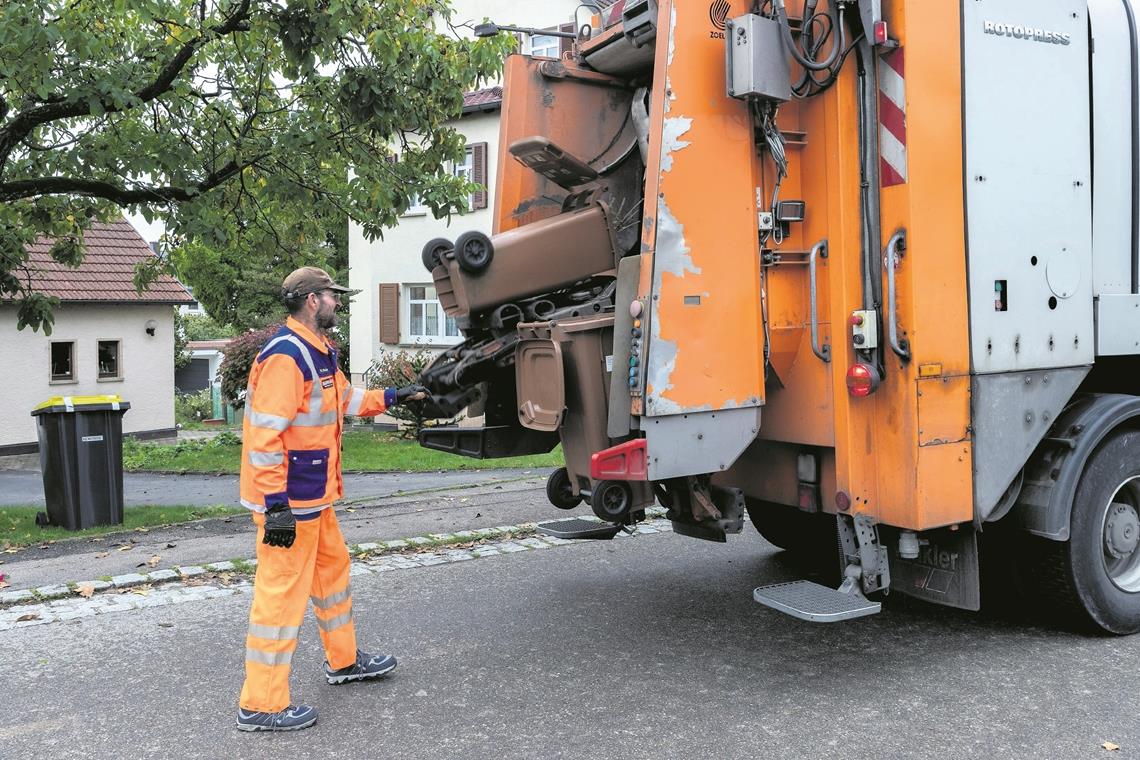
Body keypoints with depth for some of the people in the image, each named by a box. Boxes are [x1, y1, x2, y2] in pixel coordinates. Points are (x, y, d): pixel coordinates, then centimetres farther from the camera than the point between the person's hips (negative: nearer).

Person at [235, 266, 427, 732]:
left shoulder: (319, 352, 12)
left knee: (332, 569, 23)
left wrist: (392, 397, 25)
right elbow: (264, 436, -26)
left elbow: (345, 398, 30)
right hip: (287, 501, -11)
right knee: (282, 593, -3)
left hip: (314, 498, 11)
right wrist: (276, 505, -26)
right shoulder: (285, 356, -21)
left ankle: (344, 661, 42)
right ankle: (260, 705, 7)